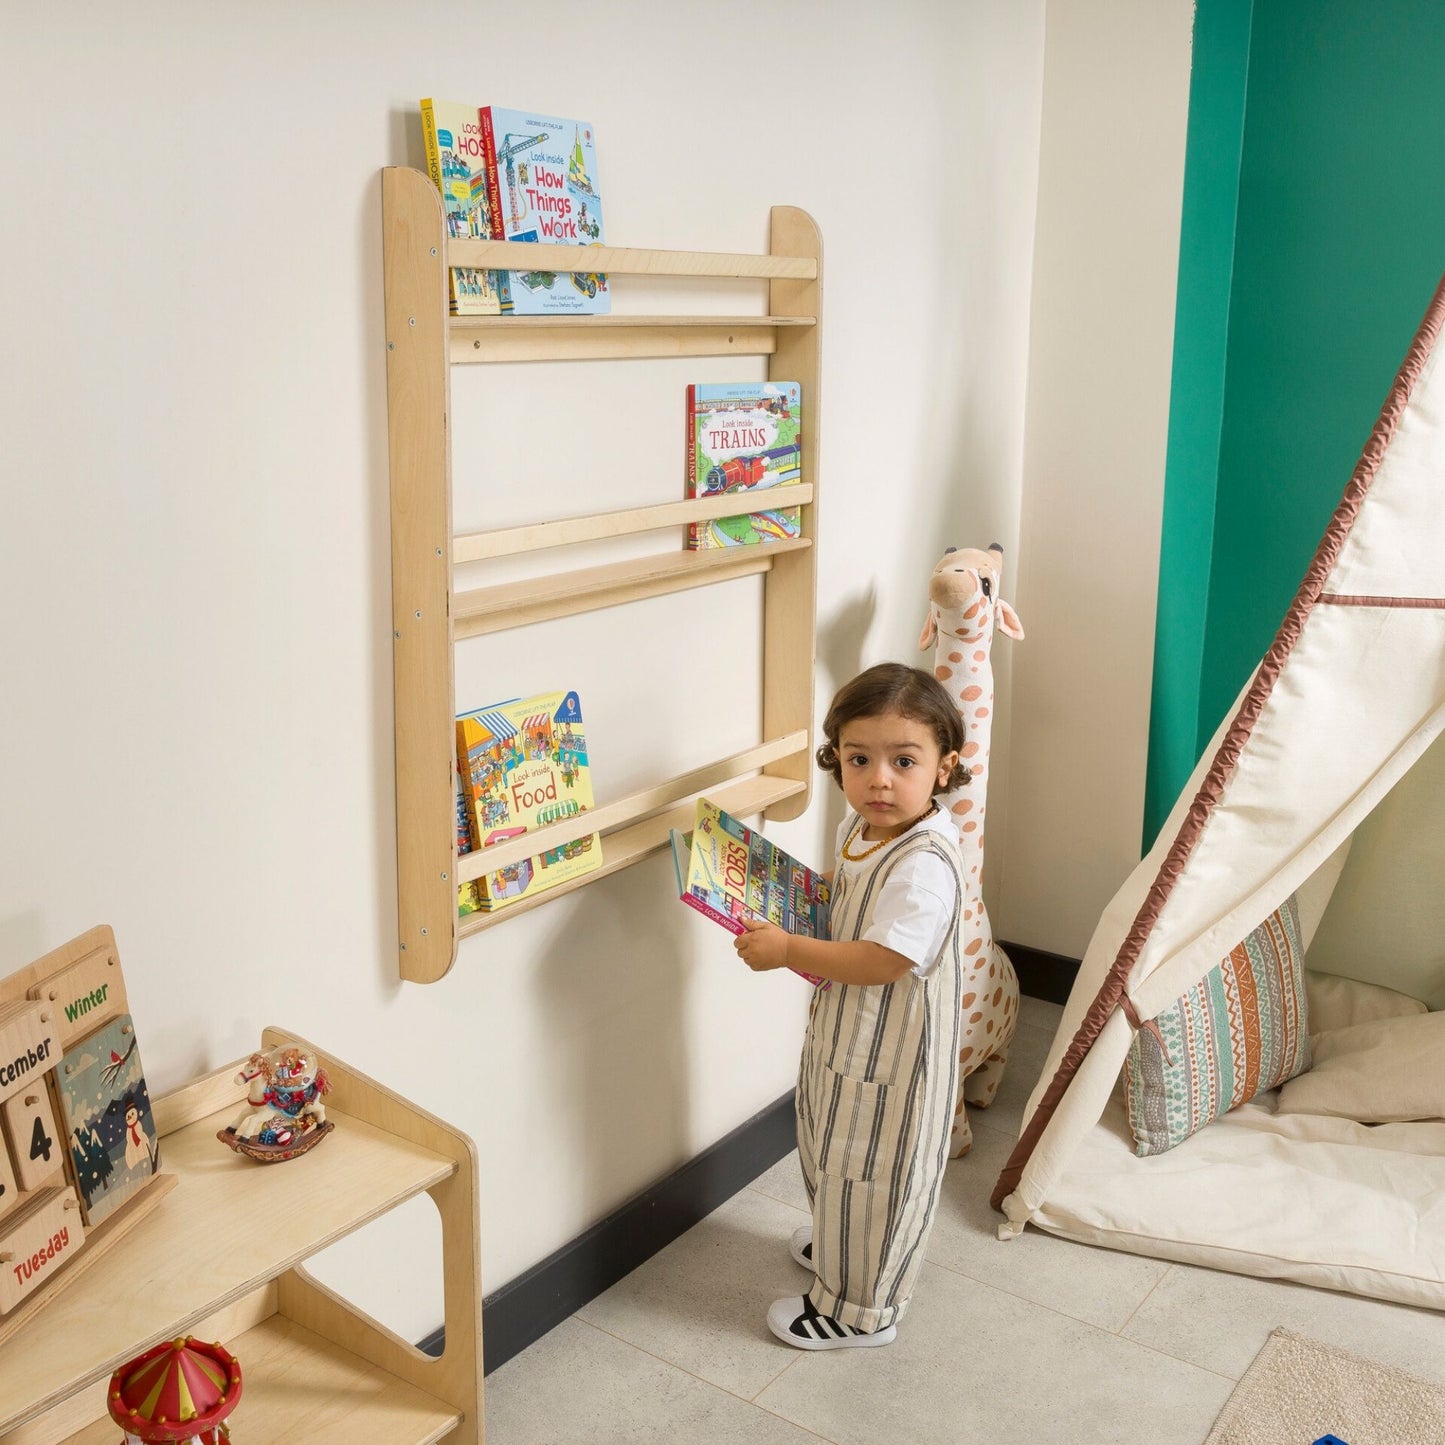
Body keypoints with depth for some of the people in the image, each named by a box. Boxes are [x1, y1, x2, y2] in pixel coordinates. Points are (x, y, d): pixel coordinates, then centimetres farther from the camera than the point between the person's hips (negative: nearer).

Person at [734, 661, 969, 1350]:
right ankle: (841, 1243, 55)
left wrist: (786, 950, -28)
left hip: (892, 1055, -9)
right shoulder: (860, 827, -2)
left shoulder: (924, 864, -31)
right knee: (831, 1151, 29)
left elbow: (882, 960, -33)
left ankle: (859, 1309, 30)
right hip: (843, 1034, 9)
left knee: (868, 1173, 9)